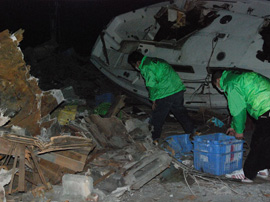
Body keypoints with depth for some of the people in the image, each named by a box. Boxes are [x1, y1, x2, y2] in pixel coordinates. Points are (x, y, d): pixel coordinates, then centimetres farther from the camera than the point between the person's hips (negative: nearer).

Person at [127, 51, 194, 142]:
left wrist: (153, 100, 0)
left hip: (166, 94, -8)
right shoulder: (156, 60, 20)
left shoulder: (145, 67, -8)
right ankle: (191, 133, 26)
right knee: (180, 112, 20)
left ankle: (154, 139, 17)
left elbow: (152, 85, -12)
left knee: (157, 117, 6)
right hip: (179, 89, 9)